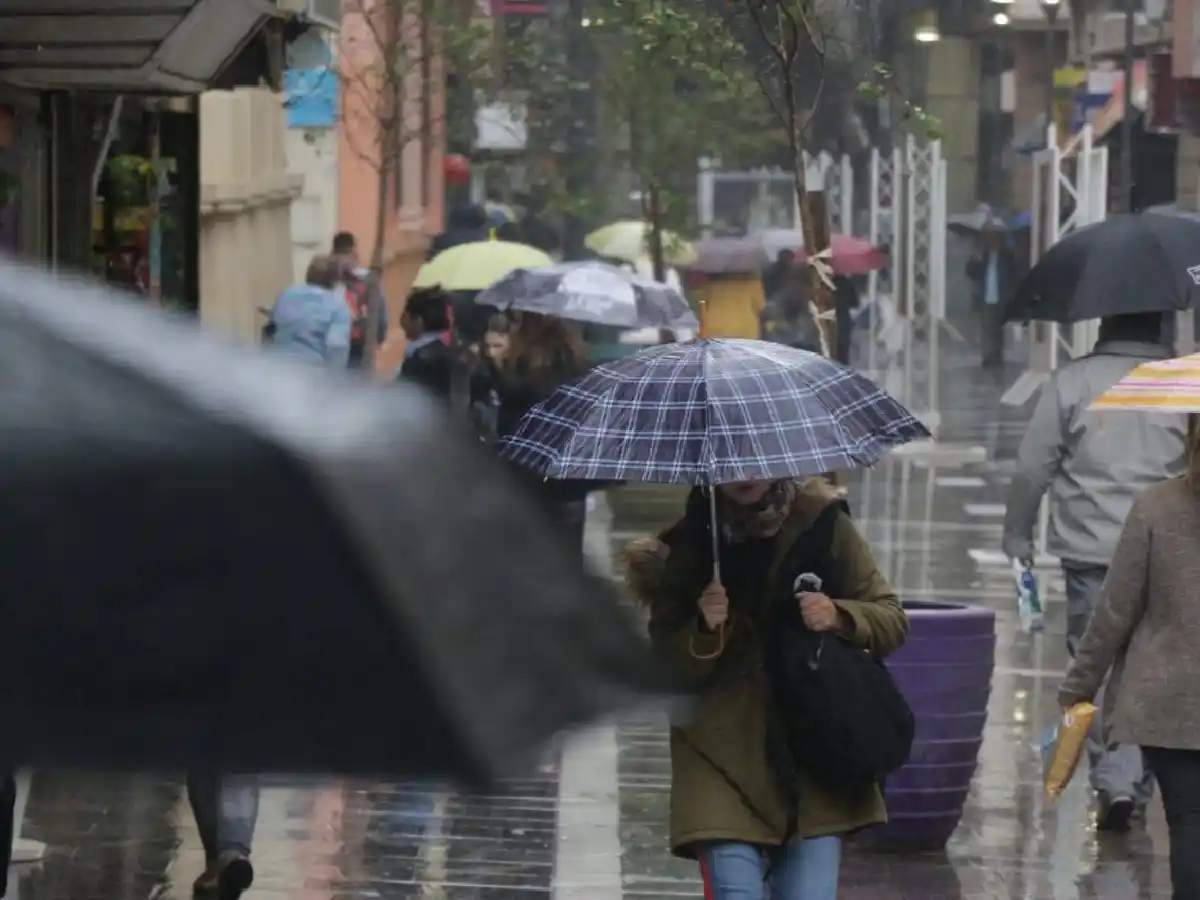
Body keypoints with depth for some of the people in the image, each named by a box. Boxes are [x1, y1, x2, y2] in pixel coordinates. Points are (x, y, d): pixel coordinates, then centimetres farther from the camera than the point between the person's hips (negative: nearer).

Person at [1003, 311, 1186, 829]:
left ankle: (1116, 781, -7)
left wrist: (1017, 535, 11)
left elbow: (1033, 466, -1)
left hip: (1091, 552, -1)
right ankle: (1138, 783, 14)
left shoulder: (1071, 382, -2)